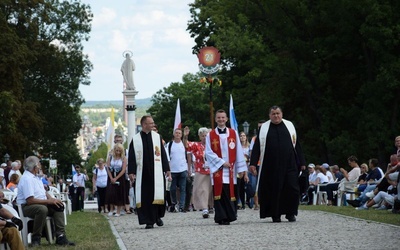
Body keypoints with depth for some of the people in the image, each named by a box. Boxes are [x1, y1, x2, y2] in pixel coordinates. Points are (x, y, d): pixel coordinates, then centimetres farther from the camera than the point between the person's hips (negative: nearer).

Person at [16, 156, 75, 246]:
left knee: (59, 206, -3)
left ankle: (60, 236, -11)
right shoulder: (26, 179, -17)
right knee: (42, 209, -37)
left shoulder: (35, 178, 15)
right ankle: (36, 238, -26)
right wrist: (48, 201, -20)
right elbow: (30, 200, -25)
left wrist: (52, 199, -3)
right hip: (26, 207, -10)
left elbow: (44, 193, 19)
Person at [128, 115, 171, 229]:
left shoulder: (157, 137, 8)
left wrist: (167, 170, 5)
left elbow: (163, 154, 9)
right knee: (145, 197, -2)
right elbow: (132, 157, 2)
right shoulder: (135, 139, 3)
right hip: (142, 173, -1)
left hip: (156, 172, 1)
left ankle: (158, 216, 18)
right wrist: (131, 172, -6)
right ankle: (149, 221, 3)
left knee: (158, 195, -3)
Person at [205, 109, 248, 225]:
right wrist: (221, 162, -10)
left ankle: (229, 216, 7)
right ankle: (222, 217, -1)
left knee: (230, 193, -1)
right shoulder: (210, 135, 4)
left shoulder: (233, 134, 8)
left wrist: (241, 169, 0)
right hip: (217, 170, -1)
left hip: (230, 170, 1)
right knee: (219, 193, -5)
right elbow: (208, 153, -2)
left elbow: (239, 152, 5)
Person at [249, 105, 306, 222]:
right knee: (274, 190, 1)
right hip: (271, 166, -1)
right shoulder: (264, 128, 6)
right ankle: (275, 215, 9)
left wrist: (302, 162, 5)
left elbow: (297, 145, 10)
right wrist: (253, 163, -8)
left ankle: (290, 213, 7)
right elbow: (257, 147, 2)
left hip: (289, 164, 1)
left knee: (292, 188, -6)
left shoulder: (289, 126, 9)